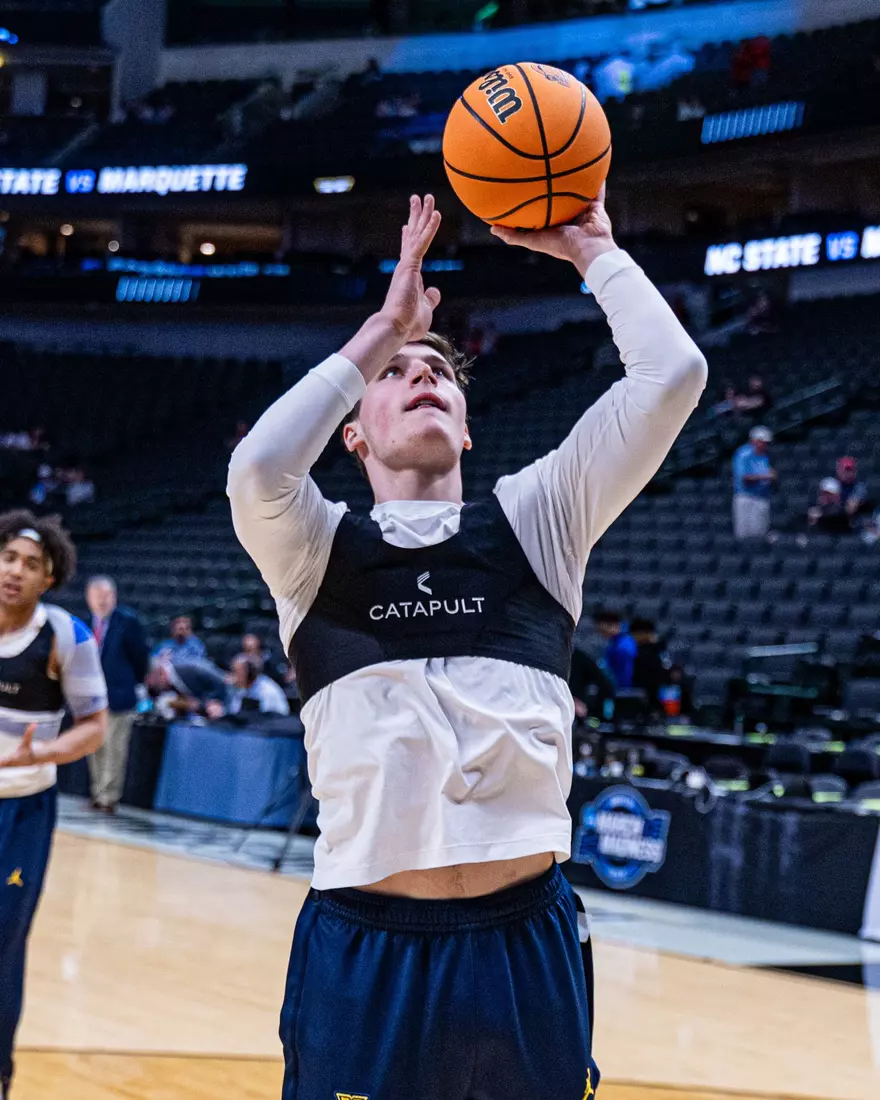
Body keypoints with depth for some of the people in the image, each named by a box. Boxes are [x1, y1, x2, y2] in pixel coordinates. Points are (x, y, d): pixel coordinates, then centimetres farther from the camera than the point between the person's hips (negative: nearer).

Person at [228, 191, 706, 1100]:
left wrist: (590, 248, 10)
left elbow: (671, 376, 3)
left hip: (526, 944, 2)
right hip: (363, 948, -1)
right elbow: (258, 470, -13)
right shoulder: (317, 546, 10)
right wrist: (386, 323, -4)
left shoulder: (533, 519, 13)